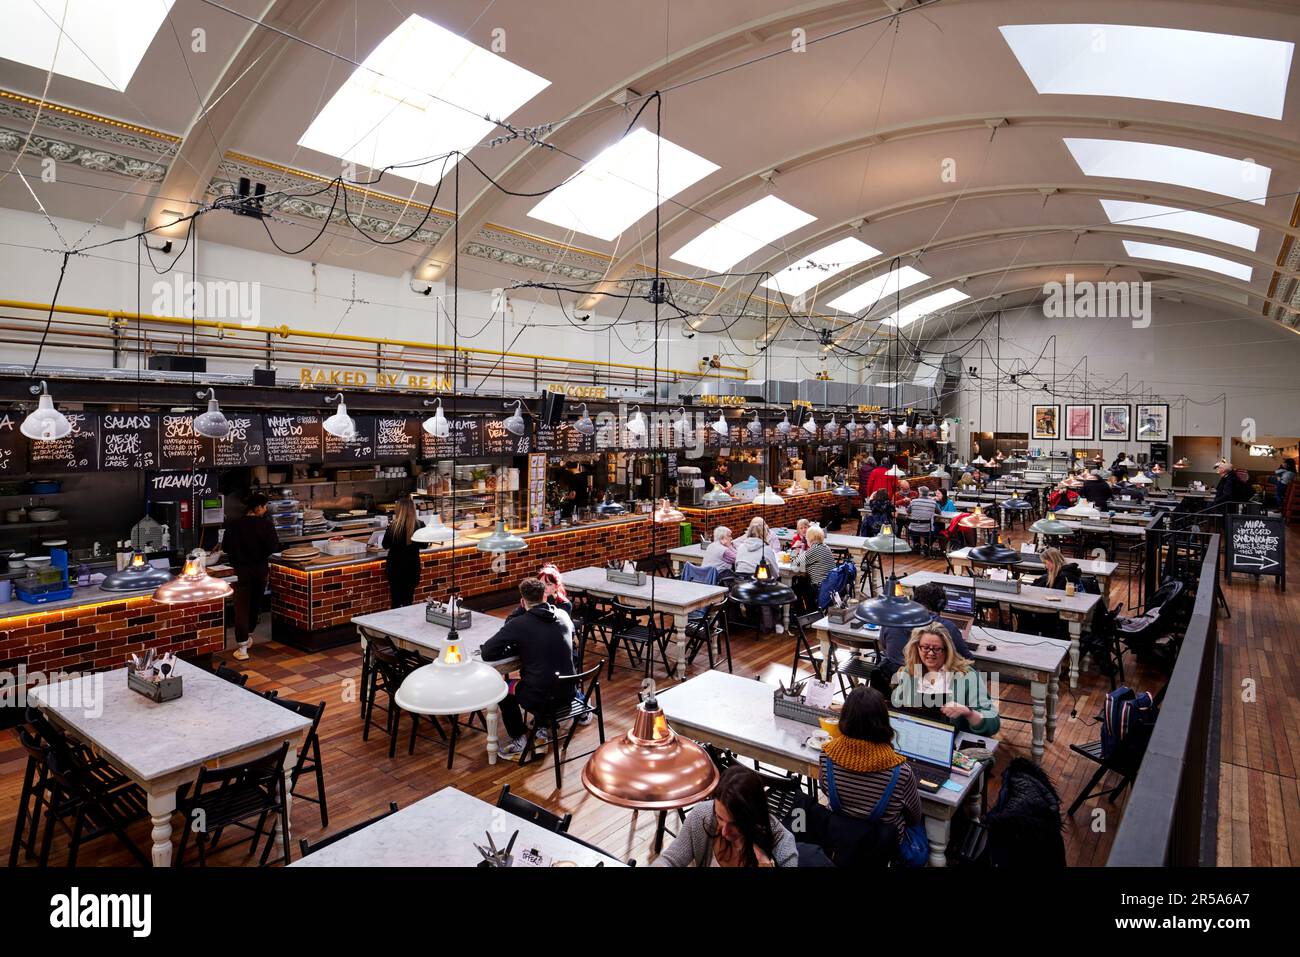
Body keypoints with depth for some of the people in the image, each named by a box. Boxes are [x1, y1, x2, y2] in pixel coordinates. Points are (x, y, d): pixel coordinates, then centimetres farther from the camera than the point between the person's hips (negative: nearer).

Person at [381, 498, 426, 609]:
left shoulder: (393, 526, -15)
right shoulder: (419, 525, -12)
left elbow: (385, 545, -1)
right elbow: (423, 545, 3)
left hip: (395, 566, -1)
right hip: (412, 566, 1)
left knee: (396, 600, 11)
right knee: (409, 599, 12)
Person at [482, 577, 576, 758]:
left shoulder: (518, 624, -12)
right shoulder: (563, 616, 2)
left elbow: (486, 653, -10)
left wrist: (517, 649, 4)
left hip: (540, 698, -5)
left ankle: (520, 739, 23)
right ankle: (543, 728, 36)